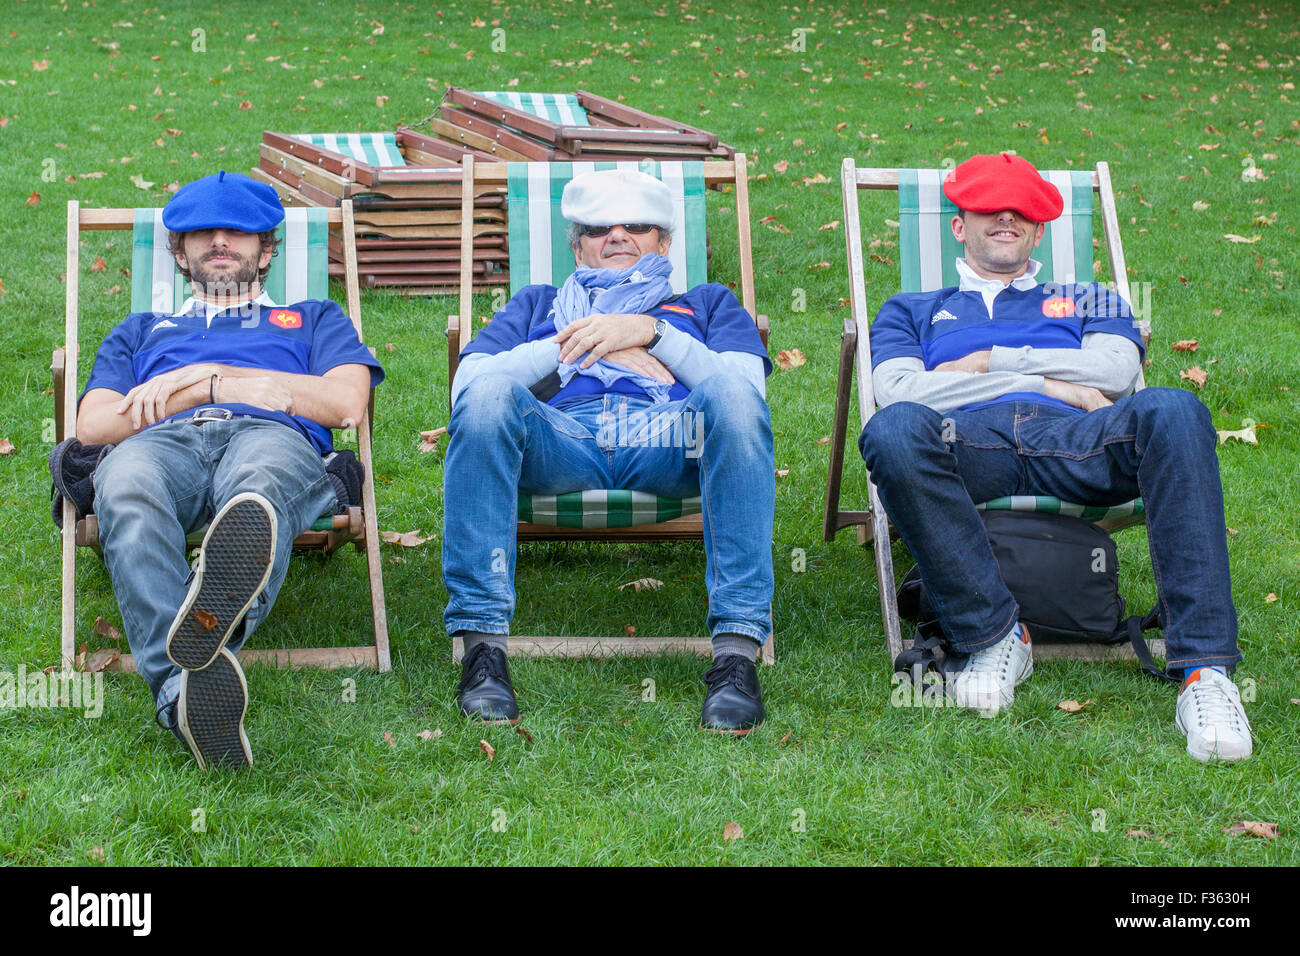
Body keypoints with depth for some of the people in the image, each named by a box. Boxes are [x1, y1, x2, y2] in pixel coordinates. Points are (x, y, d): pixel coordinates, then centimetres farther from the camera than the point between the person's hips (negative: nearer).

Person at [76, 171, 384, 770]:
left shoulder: (314, 318, 38)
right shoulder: (140, 331, 41)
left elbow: (346, 404, 15)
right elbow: (92, 423, 20)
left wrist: (209, 375, 9)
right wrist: (246, 390, 9)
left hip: (270, 436, -1)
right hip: (164, 444, 1)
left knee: (261, 479, -43)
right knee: (126, 487, -41)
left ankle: (215, 616, -78)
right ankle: (183, 686, -65)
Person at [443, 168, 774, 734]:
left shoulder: (706, 303, 37)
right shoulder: (537, 304, 38)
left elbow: (745, 384, 14)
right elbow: (465, 384, 18)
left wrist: (652, 333, 3)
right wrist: (574, 346, 9)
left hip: (669, 441, 0)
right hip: (558, 439, 0)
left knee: (732, 393, -36)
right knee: (489, 391, -34)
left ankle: (738, 650, -42)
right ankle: (482, 645, -39)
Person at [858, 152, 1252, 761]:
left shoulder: (1085, 301, 35)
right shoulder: (911, 311, 32)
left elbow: (1115, 369, 11)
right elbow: (897, 389, 8)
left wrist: (986, 362, 8)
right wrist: (1052, 384, 4)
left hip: (1071, 445, 1)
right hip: (970, 445, -1)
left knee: (1170, 410, -34)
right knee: (894, 431, -37)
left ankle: (1205, 670, -41)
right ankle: (993, 637, -28)